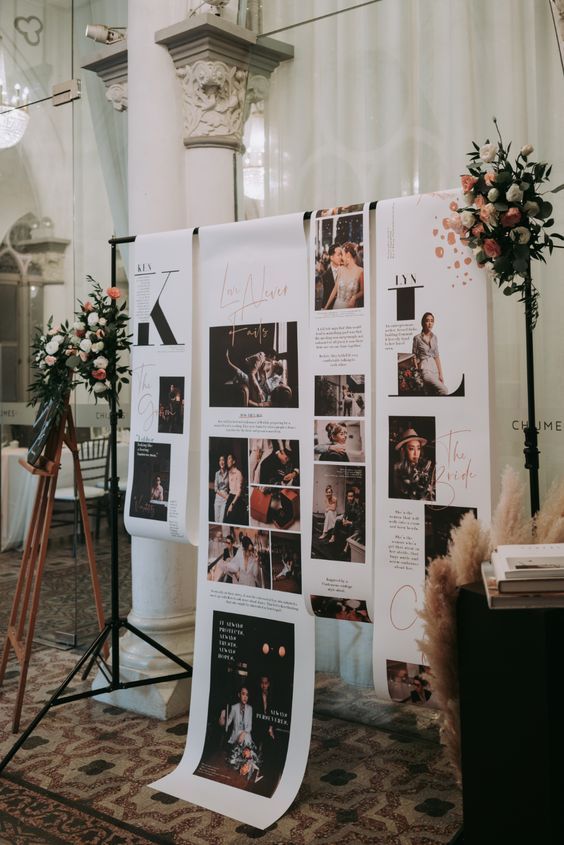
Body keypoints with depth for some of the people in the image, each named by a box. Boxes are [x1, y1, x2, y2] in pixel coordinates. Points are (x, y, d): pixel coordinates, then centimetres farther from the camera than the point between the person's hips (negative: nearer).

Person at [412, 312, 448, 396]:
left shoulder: (434, 337, 11)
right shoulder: (417, 338, -5)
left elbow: (437, 356, 12)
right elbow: (414, 357, -2)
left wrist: (440, 374, 7)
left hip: (434, 367, 6)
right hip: (424, 368, -6)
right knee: (444, 390, -25)